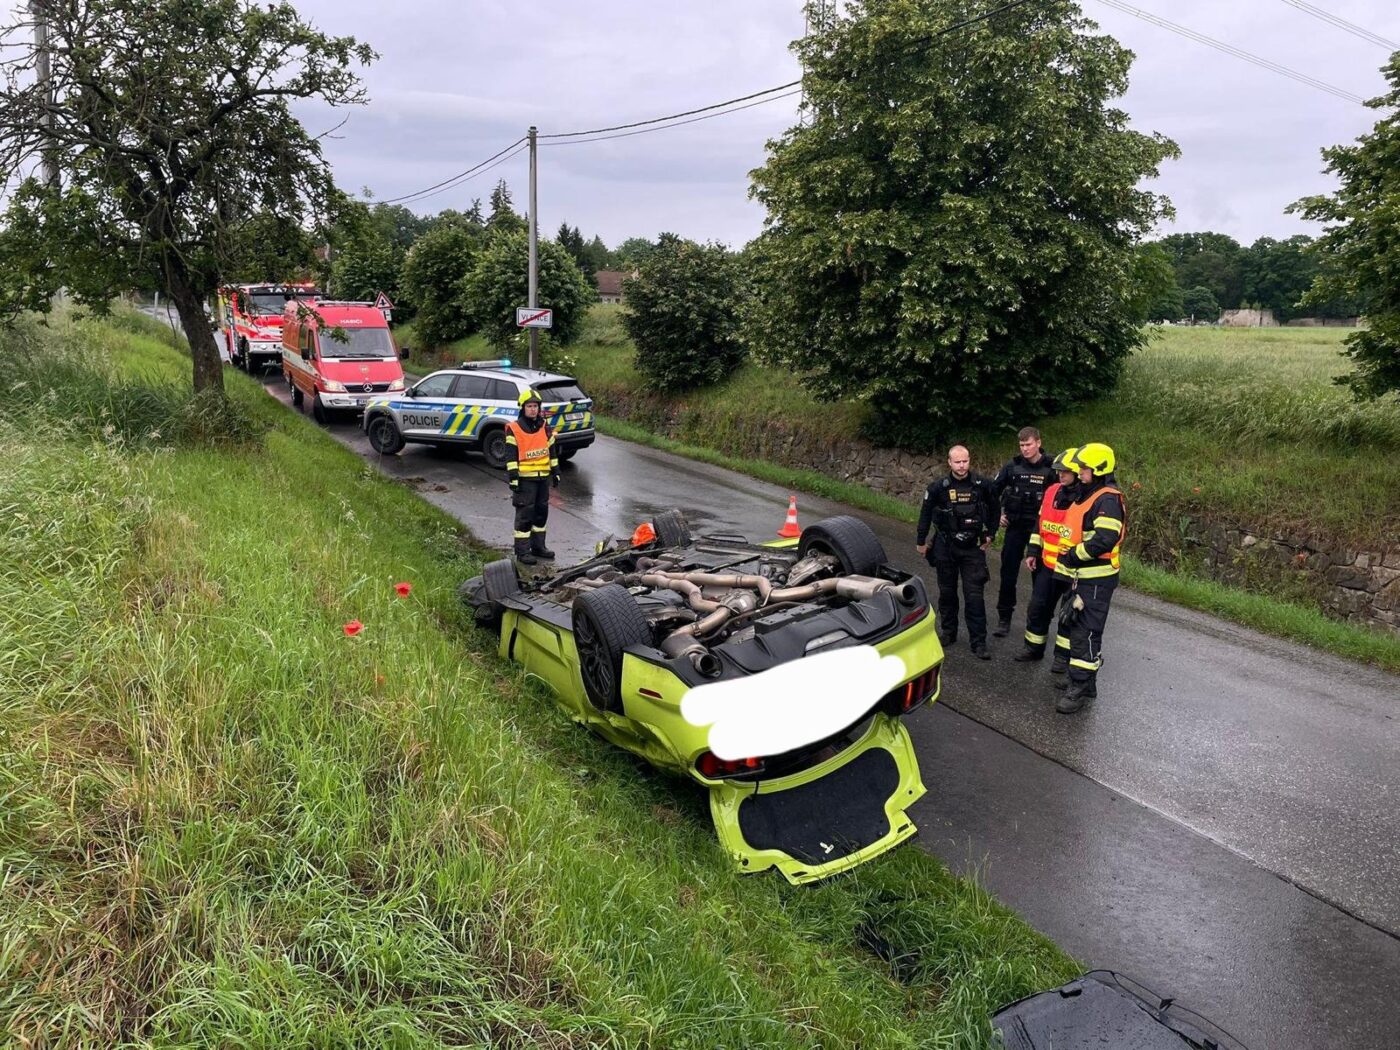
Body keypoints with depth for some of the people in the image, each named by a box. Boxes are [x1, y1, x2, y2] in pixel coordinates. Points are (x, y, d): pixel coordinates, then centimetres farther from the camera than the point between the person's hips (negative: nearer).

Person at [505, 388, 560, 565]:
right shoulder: (514, 429, -7)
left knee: (542, 512, 13)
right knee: (525, 514, -5)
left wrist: (555, 472, 14)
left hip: (543, 477, 6)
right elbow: (511, 456, -9)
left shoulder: (545, 427, 10)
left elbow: (552, 451, 17)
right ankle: (522, 551, 0)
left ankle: (538, 546, 25)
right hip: (525, 478, -6)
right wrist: (513, 477, -14)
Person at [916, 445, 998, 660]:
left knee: (974, 595, -4)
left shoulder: (982, 485, -6)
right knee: (947, 592, 12)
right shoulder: (939, 487, -7)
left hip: (972, 547, -1)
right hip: (945, 547, 1)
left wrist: (990, 534, 7)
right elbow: (926, 513, 4)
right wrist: (920, 541, 8)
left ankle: (978, 642, 1)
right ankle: (948, 632, 29)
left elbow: (993, 509, 11)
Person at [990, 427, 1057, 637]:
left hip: (1040, 528, -1)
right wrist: (997, 514, 4)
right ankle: (1004, 618, 9)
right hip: (1015, 527, 1)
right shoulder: (1012, 466, -1)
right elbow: (993, 491, 10)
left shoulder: (1050, 468, -6)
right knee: (1008, 573, 1)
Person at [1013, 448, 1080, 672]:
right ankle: (1034, 648, 27)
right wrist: (1033, 552, 12)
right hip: (1047, 564, 6)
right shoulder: (1052, 492, 6)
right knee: (1038, 607, 12)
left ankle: (1063, 655, 19)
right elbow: (1041, 523, 15)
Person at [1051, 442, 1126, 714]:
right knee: (1074, 626, 18)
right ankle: (1081, 679, 31)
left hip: (1096, 580, -10)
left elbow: (1104, 540, -29)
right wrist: (1070, 558, 15)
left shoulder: (1108, 500, -17)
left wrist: (1074, 555, -19)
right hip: (1080, 576, 10)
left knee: (1086, 633, -8)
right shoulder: (1086, 495, 15)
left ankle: (1081, 689, -3)